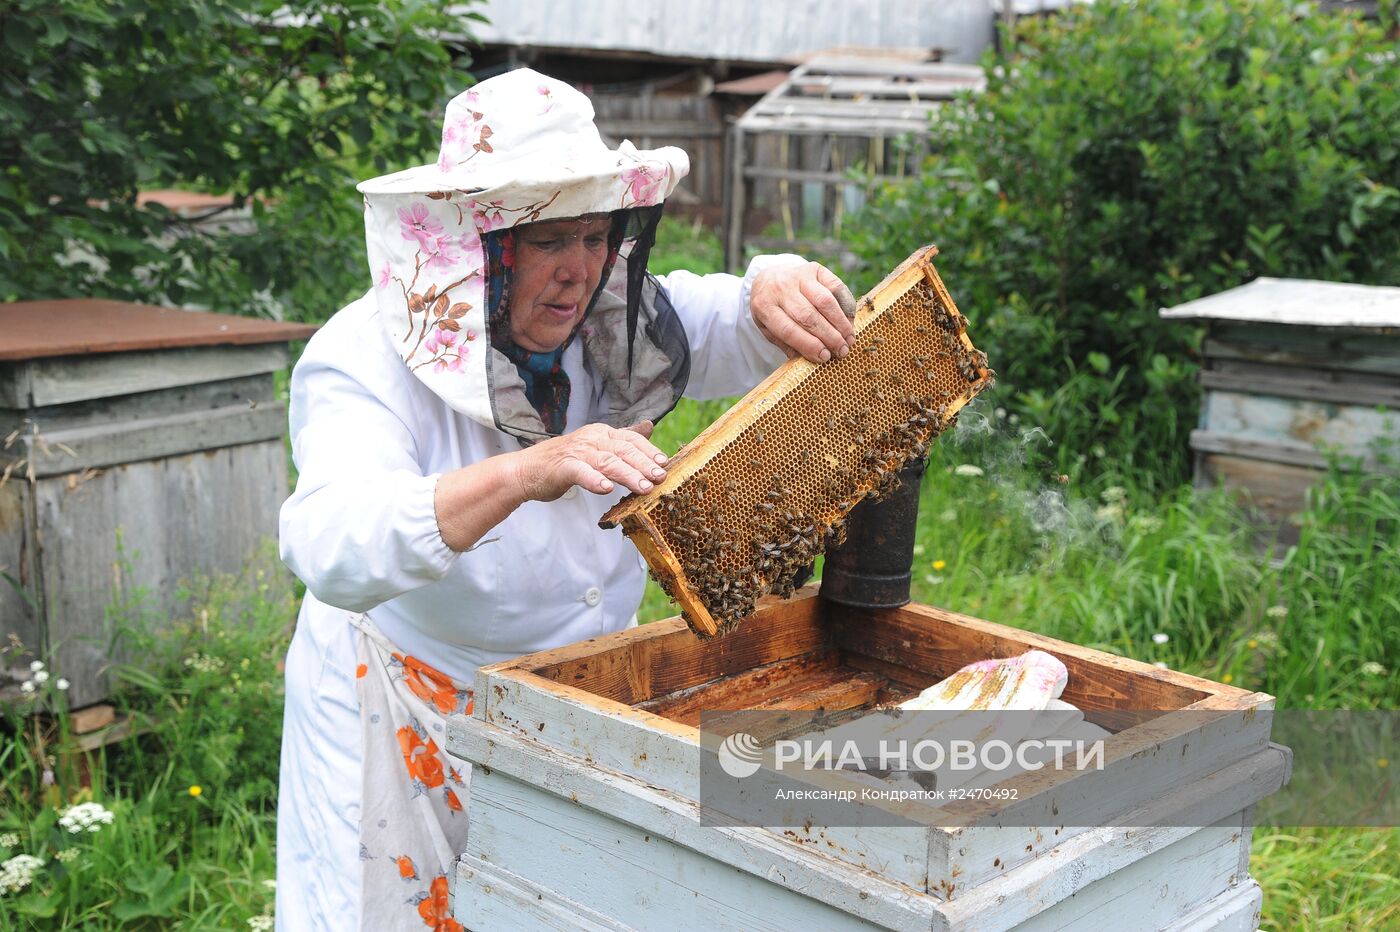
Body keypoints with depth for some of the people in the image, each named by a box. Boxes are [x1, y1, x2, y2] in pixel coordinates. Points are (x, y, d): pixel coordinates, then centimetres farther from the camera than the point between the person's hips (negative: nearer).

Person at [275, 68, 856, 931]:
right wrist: (527, 473, -54)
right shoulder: (368, 361, -23)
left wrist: (782, 287, -28)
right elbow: (331, 549, -39)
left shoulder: (610, 323, -6)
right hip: (415, 720, -5)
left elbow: (754, 336, -2)